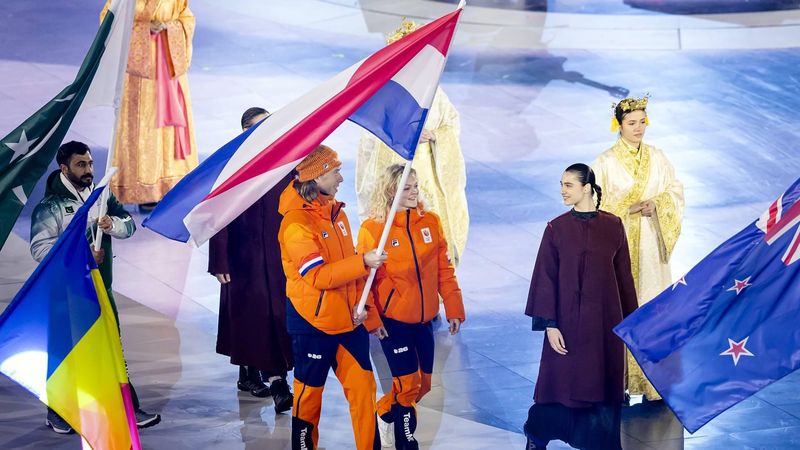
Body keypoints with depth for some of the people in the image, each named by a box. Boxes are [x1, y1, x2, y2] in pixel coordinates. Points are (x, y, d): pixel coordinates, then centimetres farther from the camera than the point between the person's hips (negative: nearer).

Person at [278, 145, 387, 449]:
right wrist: (363, 262, -24)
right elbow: (318, 276, -23)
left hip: (349, 320, 7)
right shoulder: (296, 223, -17)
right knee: (310, 391, 6)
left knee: (363, 385, 4)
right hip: (313, 323, -7)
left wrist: (367, 311, 8)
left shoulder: (336, 212, 9)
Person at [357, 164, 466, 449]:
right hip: (393, 319, -5)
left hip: (423, 318, 5)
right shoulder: (373, 229, -11)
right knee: (408, 382, -2)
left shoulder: (430, 222, 1)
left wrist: (454, 309, 3)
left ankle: (385, 414, 36)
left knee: (423, 382, 11)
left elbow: (444, 269, 5)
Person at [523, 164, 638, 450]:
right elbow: (545, 277, -4)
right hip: (568, 319, -2)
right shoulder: (557, 228, -3)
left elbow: (624, 275, 7)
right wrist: (550, 324, -10)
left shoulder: (613, 226, 2)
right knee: (562, 381, 5)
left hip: (605, 320, 2)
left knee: (605, 382, 4)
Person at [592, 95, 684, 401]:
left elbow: (676, 191, 9)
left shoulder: (657, 157, 6)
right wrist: (626, 208, -15)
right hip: (619, 240, -3)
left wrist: (656, 203, -10)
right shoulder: (606, 162, -5)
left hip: (650, 242, 3)